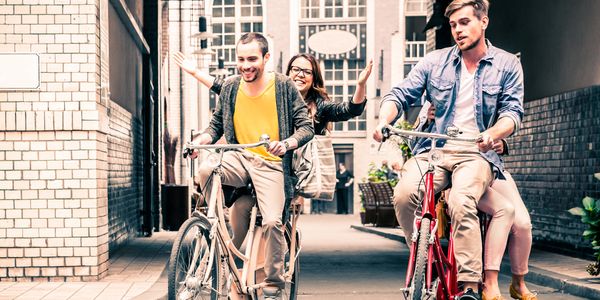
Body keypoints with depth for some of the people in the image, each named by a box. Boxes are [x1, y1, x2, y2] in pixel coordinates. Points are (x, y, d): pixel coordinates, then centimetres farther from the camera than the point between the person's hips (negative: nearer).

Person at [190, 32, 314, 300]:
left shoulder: (284, 86, -2)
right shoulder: (230, 88, 7)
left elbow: (306, 127, -1)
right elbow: (217, 124, 17)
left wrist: (286, 144, -21)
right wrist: (202, 140, -5)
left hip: (271, 163, -3)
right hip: (239, 157, 3)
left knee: (272, 221, -21)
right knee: (205, 170, -30)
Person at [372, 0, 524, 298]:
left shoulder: (507, 64, 8)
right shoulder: (435, 62, 11)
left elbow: (513, 110, -1)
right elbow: (400, 94, 6)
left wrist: (493, 133, -24)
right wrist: (383, 121, -16)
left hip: (477, 153, -2)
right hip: (434, 149, 2)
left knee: (461, 204, -34)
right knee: (404, 195, -28)